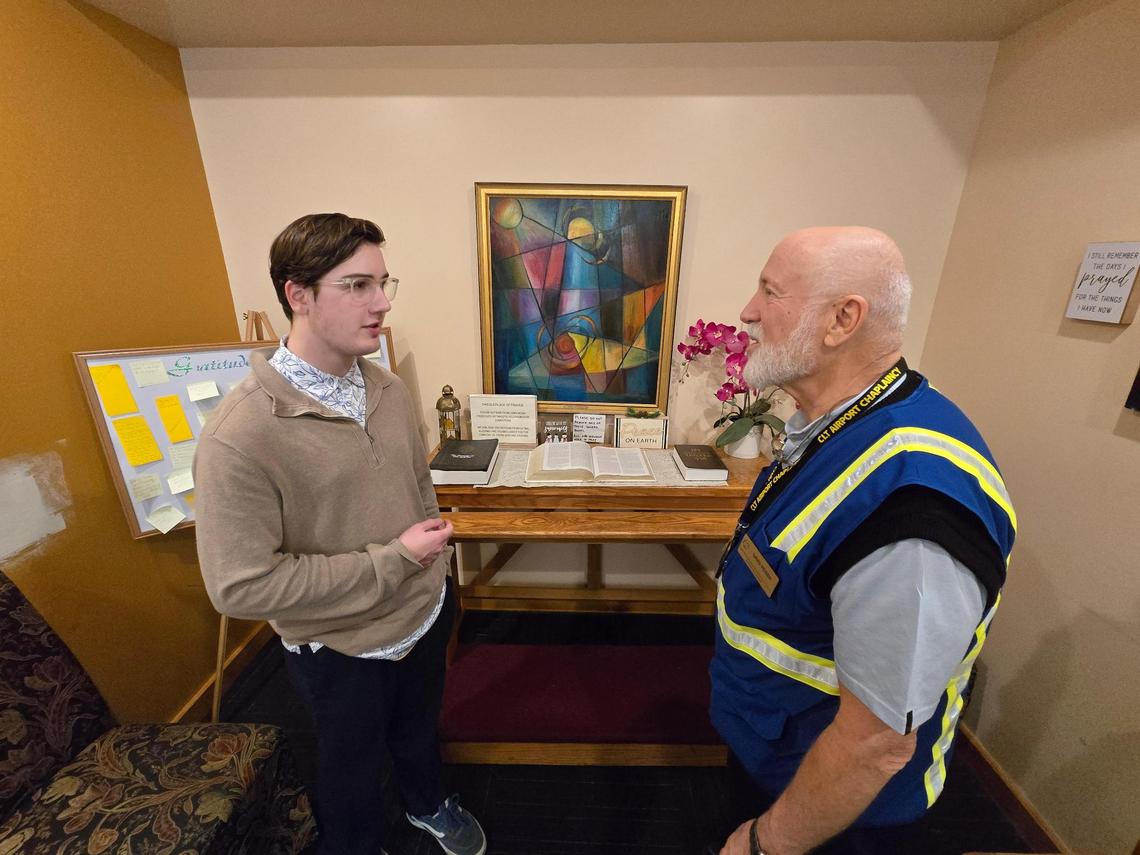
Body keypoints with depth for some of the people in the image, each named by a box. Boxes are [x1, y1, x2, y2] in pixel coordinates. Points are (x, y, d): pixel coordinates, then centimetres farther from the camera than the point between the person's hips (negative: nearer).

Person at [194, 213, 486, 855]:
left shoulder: (388, 388, -7)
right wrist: (393, 560, -25)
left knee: (420, 728, 33)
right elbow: (241, 586, -26)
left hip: (427, 614, 6)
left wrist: (435, 563, 6)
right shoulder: (241, 435, -28)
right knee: (353, 766, 27)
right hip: (342, 649, -5)